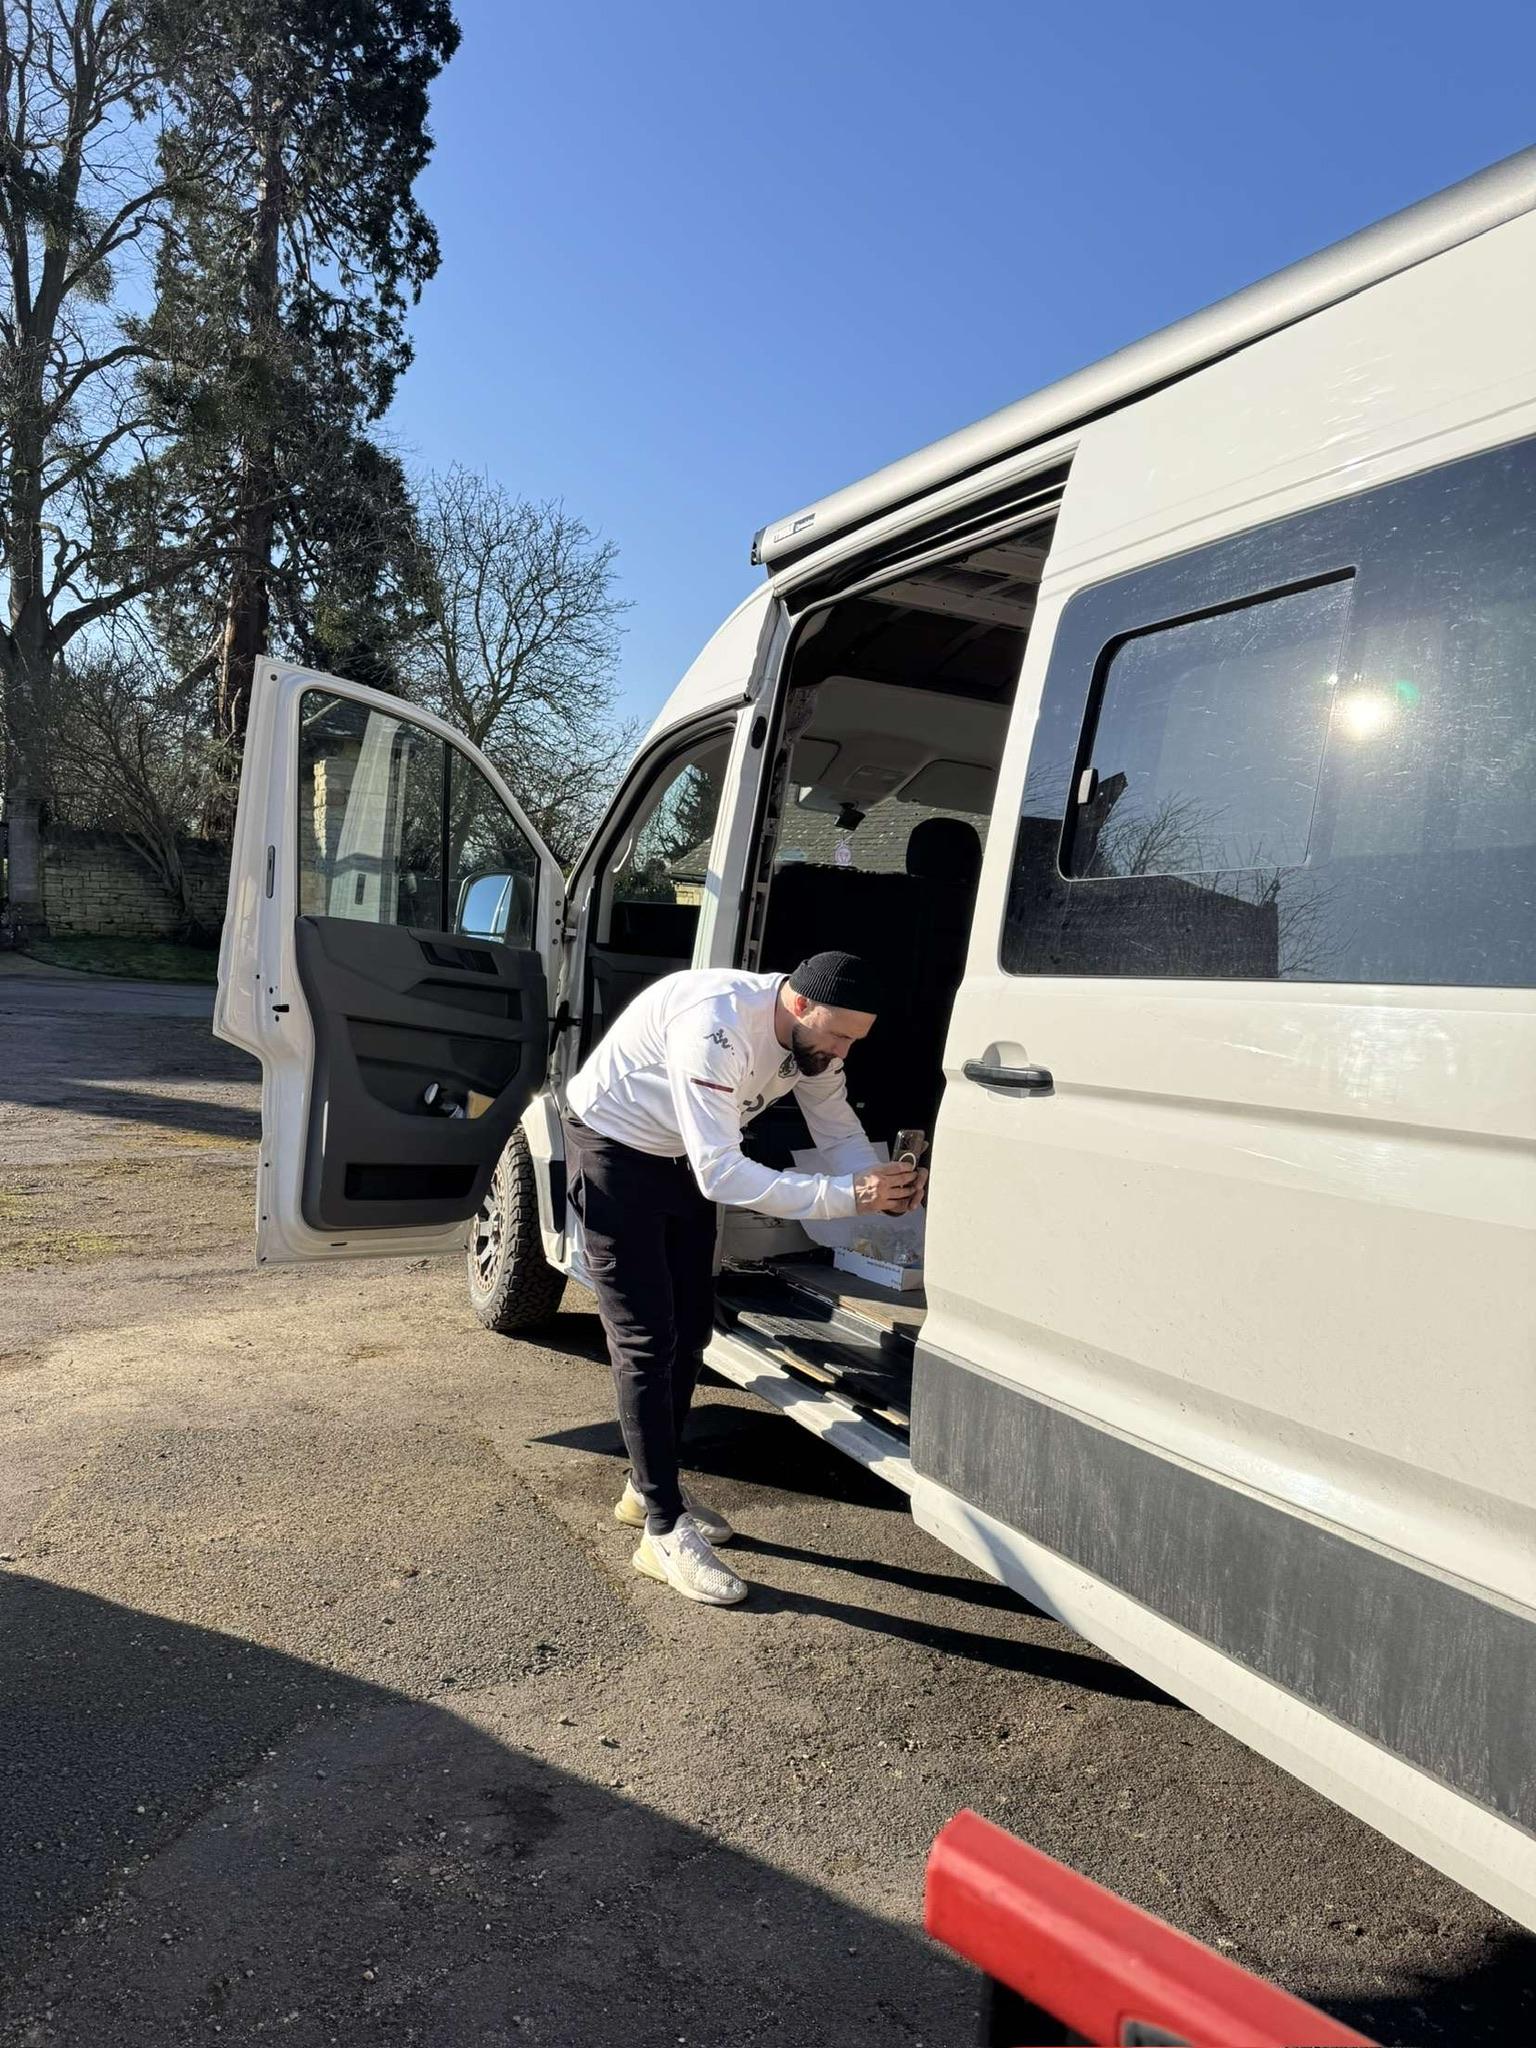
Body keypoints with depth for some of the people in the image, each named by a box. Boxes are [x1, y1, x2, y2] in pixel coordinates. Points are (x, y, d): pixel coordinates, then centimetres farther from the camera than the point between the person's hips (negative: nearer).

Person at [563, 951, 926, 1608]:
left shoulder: (813, 1037, -12)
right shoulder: (716, 1027, -38)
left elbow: (839, 1129, -3)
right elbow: (721, 1174, -40)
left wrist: (883, 1184, -25)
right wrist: (846, 1195, -42)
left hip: (682, 1158, 9)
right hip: (613, 1147, -8)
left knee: (690, 1330, 13)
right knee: (646, 1339, -10)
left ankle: (649, 1487, 29)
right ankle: (664, 1531, -4)